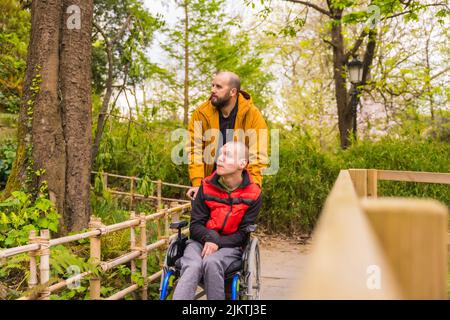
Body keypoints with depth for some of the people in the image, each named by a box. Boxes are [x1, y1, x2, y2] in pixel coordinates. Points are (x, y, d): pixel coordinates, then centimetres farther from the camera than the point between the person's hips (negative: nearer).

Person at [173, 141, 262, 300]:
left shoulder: (253, 195, -5)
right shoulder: (207, 186, -1)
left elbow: (243, 234, -3)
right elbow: (195, 225, 1)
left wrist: (218, 243, -18)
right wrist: (209, 237, -20)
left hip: (229, 245, -1)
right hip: (201, 241, 1)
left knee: (211, 263, -35)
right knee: (192, 267, -32)